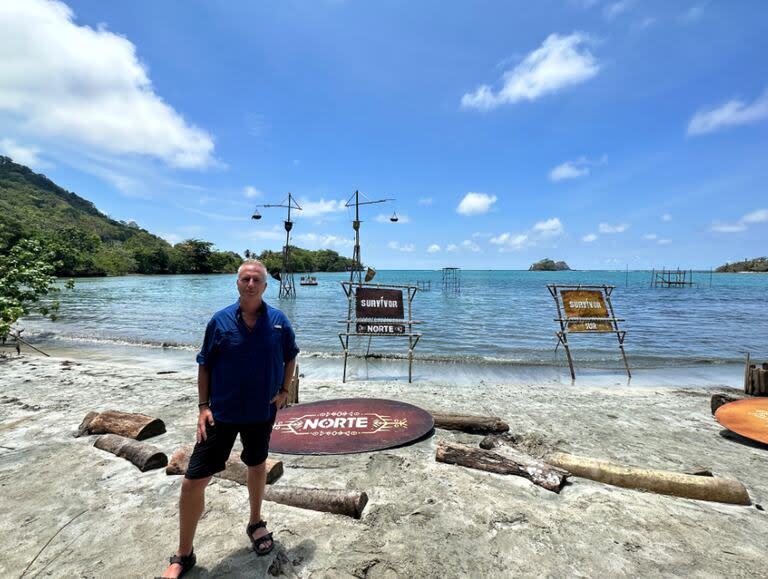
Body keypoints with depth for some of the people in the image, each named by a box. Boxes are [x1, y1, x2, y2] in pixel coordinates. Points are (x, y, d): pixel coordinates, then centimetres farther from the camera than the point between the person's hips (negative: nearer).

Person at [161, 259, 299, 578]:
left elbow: (290, 356, 7)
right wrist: (203, 406, -6)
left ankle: (255, 524, 47)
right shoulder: (220, 321, -9)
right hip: (222, 413, -1)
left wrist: (284, 390, -1)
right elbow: (204, 365, -2)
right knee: (193, 482, -1)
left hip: (262, 412, 1)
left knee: (257, 466, 22)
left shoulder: (278, 321, -8)